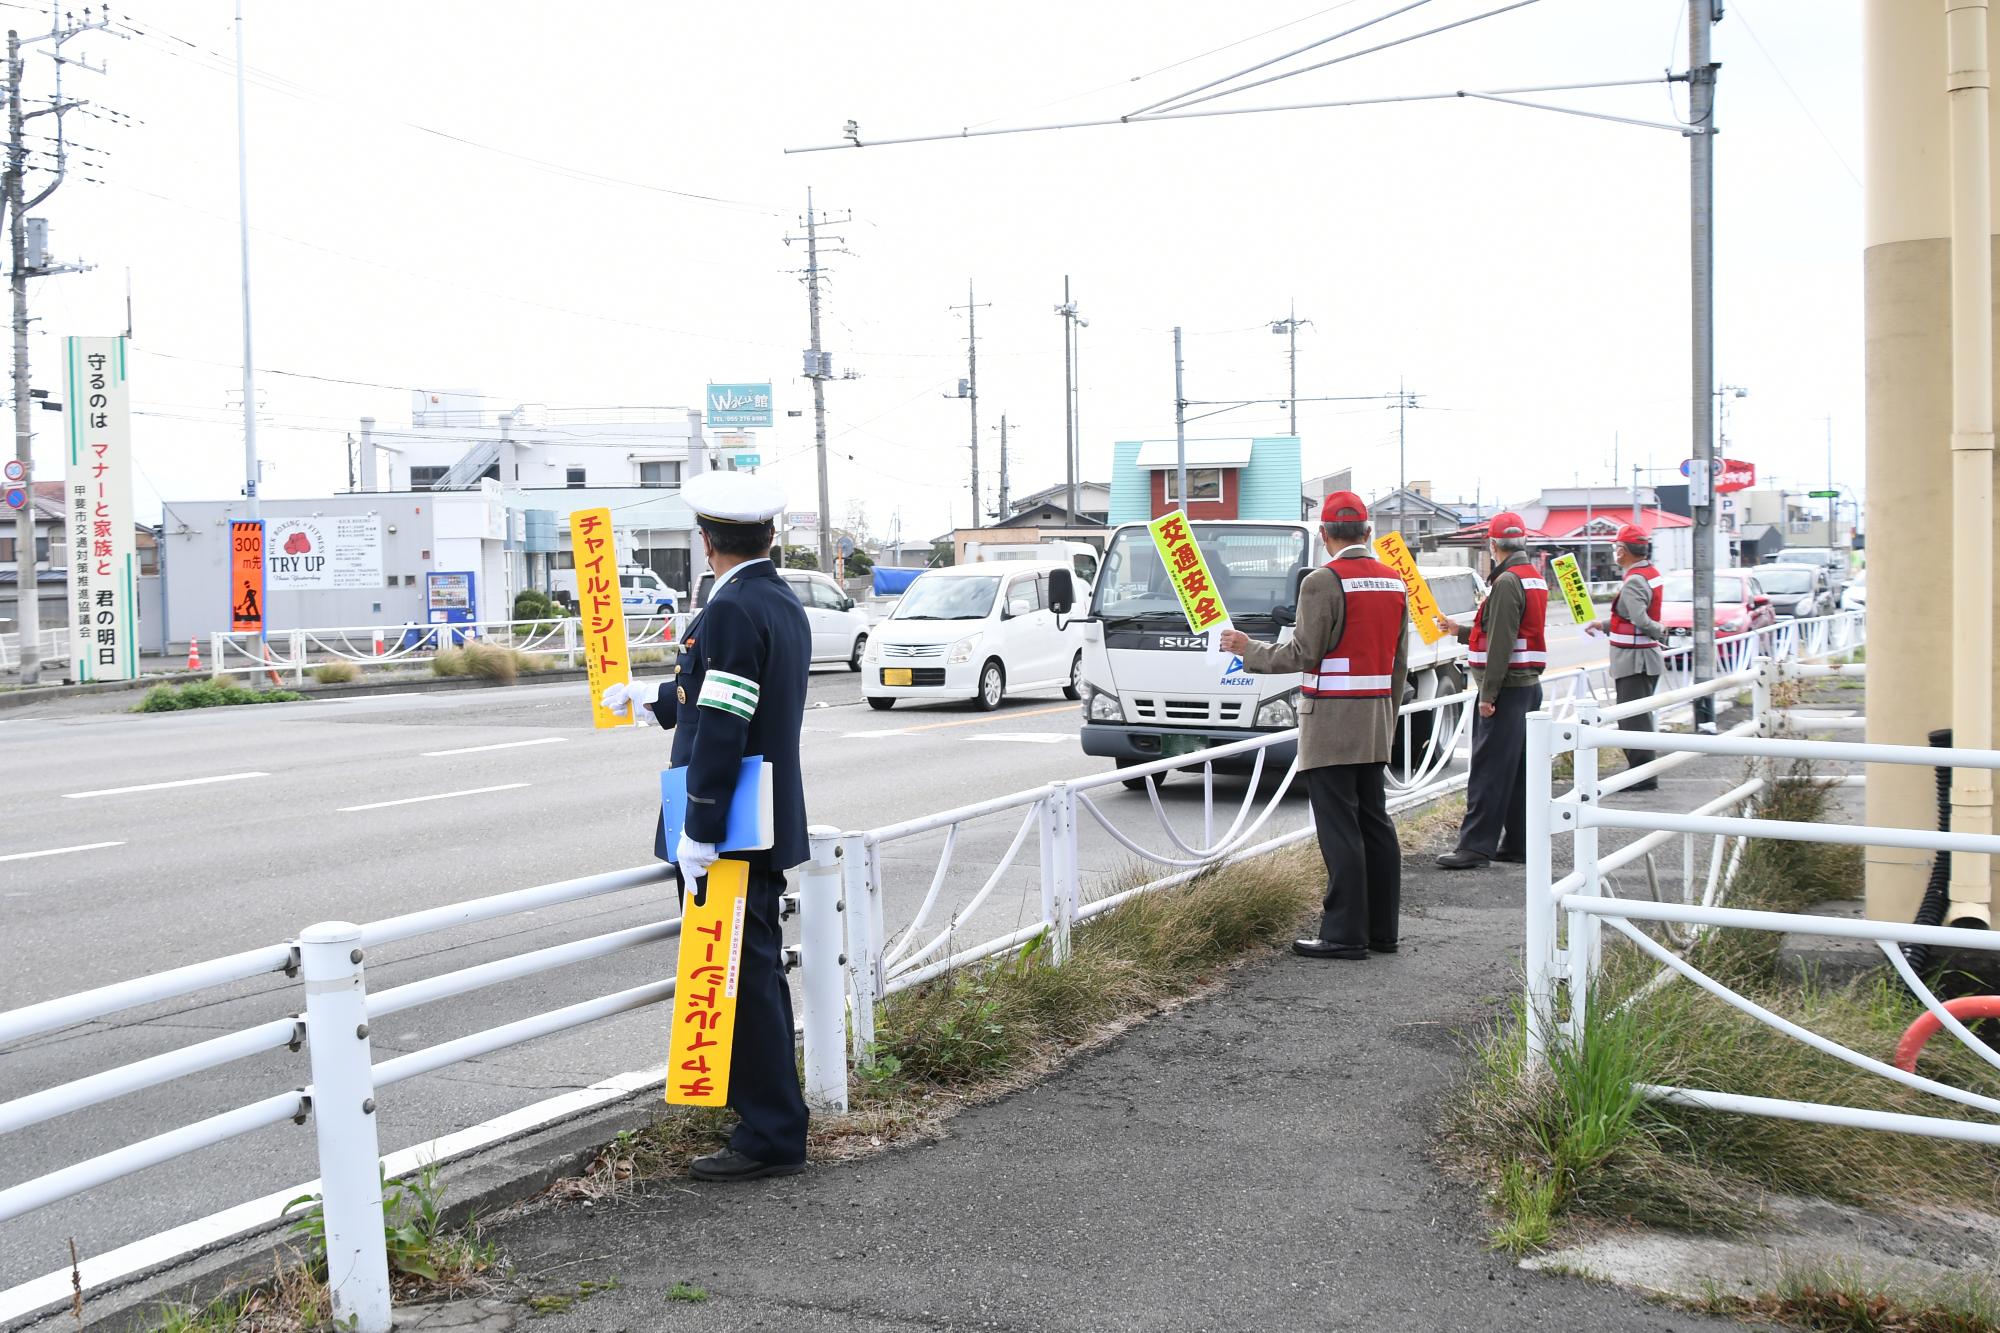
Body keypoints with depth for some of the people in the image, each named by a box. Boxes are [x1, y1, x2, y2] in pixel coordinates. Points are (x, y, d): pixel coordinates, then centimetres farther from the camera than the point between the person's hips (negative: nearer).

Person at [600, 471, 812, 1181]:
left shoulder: (732, 609, -17)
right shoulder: (784, 604, 13)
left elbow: (722, 730, -23)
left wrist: (700, 832, -22)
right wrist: (655, 698, 42)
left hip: (729, 830, -10)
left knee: (741, 977, -3)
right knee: (758, 973, 19)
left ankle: (770, 1136, 3)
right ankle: (773, 1114, 31)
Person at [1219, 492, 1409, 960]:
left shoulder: (1323, 582, -13)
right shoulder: (1394, 582, 11)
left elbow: (1302, 654, -15)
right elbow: (1400, 662, 15)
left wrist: (1248, 650, -1)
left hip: (1331, 724, -8)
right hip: (1375, 726, 8)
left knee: (1339, 829, -5)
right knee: (1374, 824, 12)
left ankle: (1345, 933, -3)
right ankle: (1382, 929, 17)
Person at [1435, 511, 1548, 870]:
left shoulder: (1507, 582, -15)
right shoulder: (1534, 578, 16)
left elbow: (1501, 642, -20)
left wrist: (1488, 693, -20)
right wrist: (1460, 630, 36)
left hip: (1506, 688, -10)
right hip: (1529, 685, 10)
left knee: (1489, 770, -8)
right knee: (1519, 771, 12)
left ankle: (1475, 846, -8)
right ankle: (1518, 843, 16)